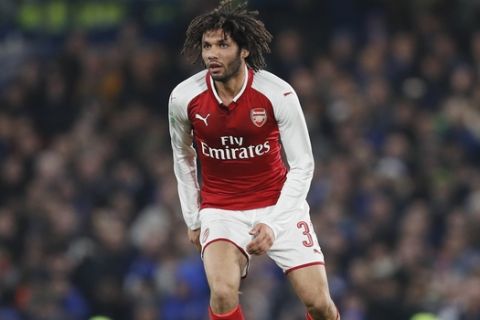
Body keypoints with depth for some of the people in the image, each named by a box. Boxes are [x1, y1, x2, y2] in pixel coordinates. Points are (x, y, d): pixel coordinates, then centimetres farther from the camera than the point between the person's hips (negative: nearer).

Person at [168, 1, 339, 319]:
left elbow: (302, 166, -11)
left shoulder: (278, 94, -17)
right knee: (223, 292, -27)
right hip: (220, 210, 0)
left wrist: (273, 223, -21)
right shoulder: (183, 98, -10)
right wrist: (193, 220, 12)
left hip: (279, 204, 0)